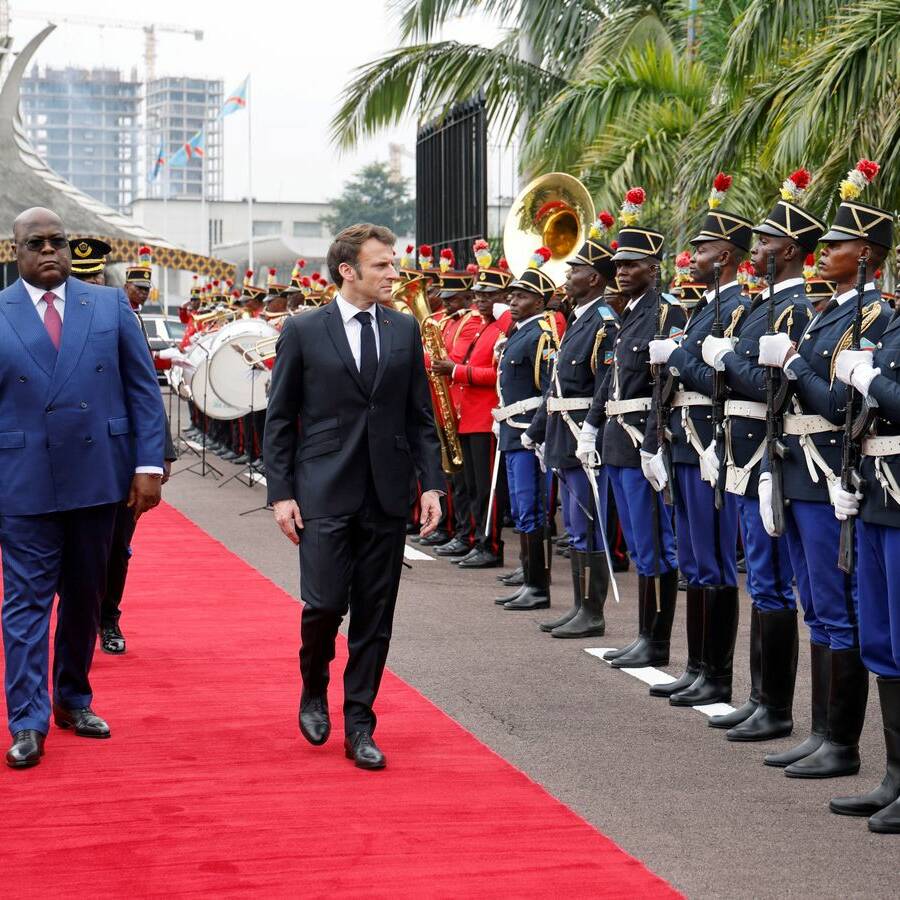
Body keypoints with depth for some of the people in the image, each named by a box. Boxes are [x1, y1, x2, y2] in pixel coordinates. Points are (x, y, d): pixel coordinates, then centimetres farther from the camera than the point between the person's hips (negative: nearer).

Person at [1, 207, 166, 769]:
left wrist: (149, 464, -3)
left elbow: (144, 389, 4)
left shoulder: (110, 306, 4)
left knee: (86, 596, 13)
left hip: (97, 476, 2)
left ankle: (74, 699, 29)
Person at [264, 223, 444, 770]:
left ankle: (359, 725, 14)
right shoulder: (304, 331, 0)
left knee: (375, 614, 4)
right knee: (324, 603, -8)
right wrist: (281, 493, -5)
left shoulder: (405, 330, 8)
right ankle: (314, 689, 22)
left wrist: (432, 483, 2)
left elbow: (421, 414, 11)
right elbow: (280, 419, 2)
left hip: (387, 495, 3)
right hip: (324, 493, -3)